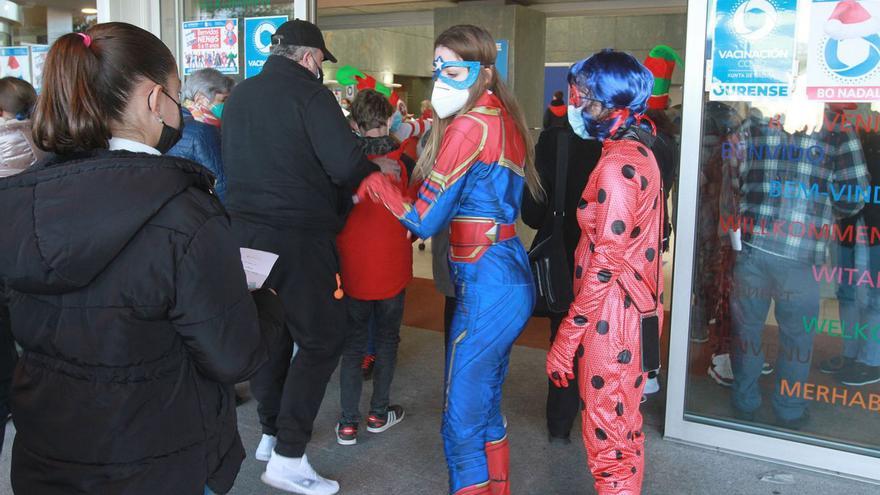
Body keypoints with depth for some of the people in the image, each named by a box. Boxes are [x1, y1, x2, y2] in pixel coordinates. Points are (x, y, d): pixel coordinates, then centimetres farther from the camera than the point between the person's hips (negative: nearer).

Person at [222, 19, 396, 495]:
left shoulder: (238, 95, 12)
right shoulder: (309, 94, -11)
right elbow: (346, 165, -19)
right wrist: (379, 168, 0)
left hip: (246, 231, 8)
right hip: (298, 236, -7)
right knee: (321, 338, 2)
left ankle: (271, 433, 29)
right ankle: (288, 456, 0)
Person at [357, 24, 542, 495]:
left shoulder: (470, 126, -16)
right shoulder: (503, 117, 11)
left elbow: (425, 220, -15)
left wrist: (377, 183, 1)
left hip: (486, 287, -9)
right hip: (512, 280, 10)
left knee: (461, 421, 2)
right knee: (485, 404, 21)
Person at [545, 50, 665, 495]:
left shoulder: (617, 163, -19)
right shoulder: (638, 150, 10)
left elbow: (605, 264, -22)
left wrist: (566, 337, -18)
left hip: (611, 317, -10)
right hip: (634, 305, 10)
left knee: (607, 438, 3)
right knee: (623, 428, 22)